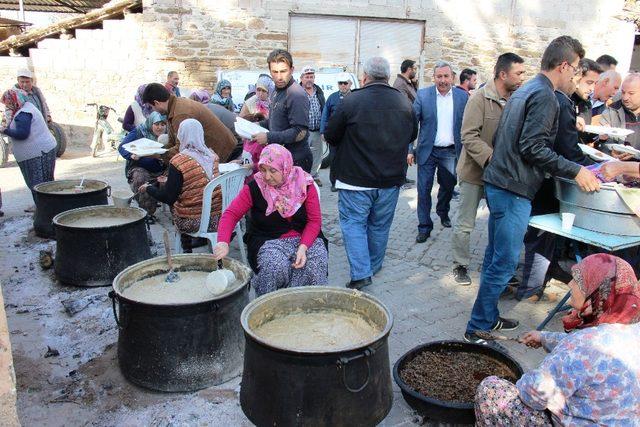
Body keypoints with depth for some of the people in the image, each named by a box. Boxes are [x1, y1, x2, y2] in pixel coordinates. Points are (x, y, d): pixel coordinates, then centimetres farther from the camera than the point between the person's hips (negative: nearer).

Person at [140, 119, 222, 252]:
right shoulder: (212, 155, 1)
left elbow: (168, 198, -11)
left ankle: (187, 248, 26)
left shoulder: (178, 161, -17)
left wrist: (148, 188, 7)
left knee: (173, 205, 23)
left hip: (193, 222, -5)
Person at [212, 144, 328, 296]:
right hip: (268, 241, -1)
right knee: (275, 266, -32)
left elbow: (315, 220, -4)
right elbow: (231, 214, -9)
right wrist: (223, 242, -28)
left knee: (314, 265, -28)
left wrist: (303, 247, -20)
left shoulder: (305, 185, -5)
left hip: (305, 238, 1)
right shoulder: (254, 188, -7)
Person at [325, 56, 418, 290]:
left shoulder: (352, 101, -14)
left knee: (353, 223, 5)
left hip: (356, 178, -4)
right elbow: (412, 135, 15)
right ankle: (374, 266, 32)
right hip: (391, 179, 4)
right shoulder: (404, 102, 1)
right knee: (380, 225, 17)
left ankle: (361, 273, -4)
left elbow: (330, 135, -6)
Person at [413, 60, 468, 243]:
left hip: (450, 152, 2)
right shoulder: (423, 95, -4)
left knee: (448, 186, 16)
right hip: (427, 151, -2)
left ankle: (443, 211, 44)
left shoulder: (462, 96, 0)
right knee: (424, 189, -1)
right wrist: (409, 149, -11)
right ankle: (424, 227, 12)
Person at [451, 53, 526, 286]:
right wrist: (491, 158, -29)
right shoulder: (480, 98, -14)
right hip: (475, 170, -5)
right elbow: (469, 137, -19)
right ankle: (460, 265, 21)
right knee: (465, 224, 5)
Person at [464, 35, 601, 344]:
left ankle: (488, 319, 28)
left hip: (497, 184, 10)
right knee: (504, 263, -3)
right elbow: (533, 147, -21)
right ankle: (478, 329, 5)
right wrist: (575, 172, -18)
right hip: (514, 190, -10)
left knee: (495, 258, 16)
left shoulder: (523, 91, 17)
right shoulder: (544, 96, -13)